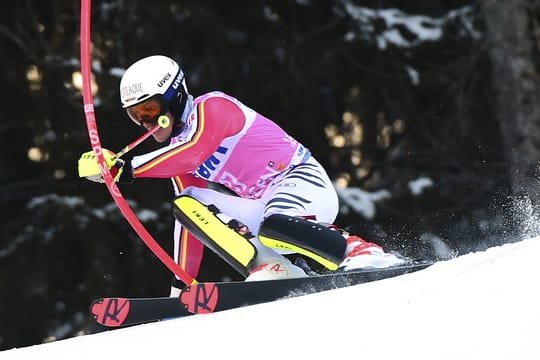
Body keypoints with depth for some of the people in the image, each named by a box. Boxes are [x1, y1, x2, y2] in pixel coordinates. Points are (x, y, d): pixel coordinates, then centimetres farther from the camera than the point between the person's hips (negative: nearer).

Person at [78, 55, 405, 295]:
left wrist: (127, 168, -29)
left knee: (274, 227, -40)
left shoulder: (212, 107, -11)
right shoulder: (178, 155, 15)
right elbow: (188, 224, 17)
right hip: (266, 210, 9)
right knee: (188, 205, -10)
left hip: (303, 181, -9)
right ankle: (270, 269, -22)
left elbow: (194, 150, -31)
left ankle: (361, 253, -25)